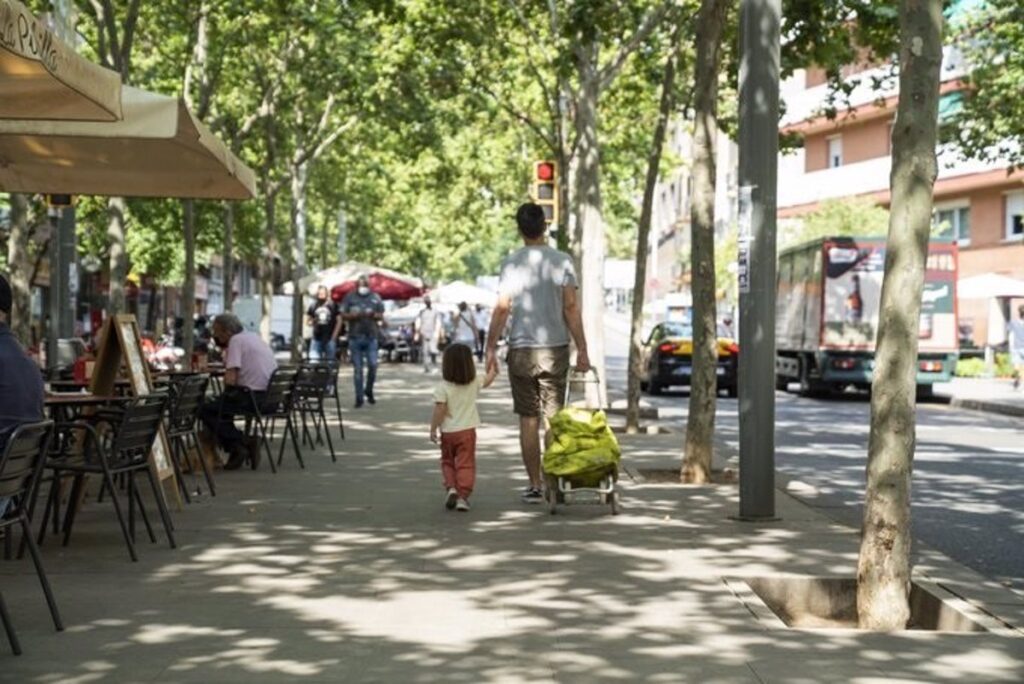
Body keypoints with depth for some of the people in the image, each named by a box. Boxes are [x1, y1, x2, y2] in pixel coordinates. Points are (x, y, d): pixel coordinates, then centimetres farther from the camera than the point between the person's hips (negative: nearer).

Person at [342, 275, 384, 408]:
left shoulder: (375, 297, 9)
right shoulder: (350, 297, 6)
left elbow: (381, 316, 10)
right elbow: (343, 314, 4)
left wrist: (373, 315, -11)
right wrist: (354, 315, -15)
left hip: (372, 337, 1)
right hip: (355, 337, -1)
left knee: (372, 365, -7)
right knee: (357, 369, 0)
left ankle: (369, 390, 16)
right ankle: (359, 397, 4)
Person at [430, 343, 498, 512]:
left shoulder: (442, 388, -12)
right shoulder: (474, 383, -1)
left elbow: (439, 410, -15)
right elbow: (488, 380, 18)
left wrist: (433, 429, -6)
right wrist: (493, 370, 37)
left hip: (448, 432, -1)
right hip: (467, 431, 1)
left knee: (447, 462, 18)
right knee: (465, 464, 1)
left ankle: (450, 487, 0)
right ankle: (463, 495, -7)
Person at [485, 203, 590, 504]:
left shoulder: (512, 262, -2)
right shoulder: (562, 261, -2)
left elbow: (502, 309, -4)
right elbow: (571, 308, -4)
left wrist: (491, 348, 3)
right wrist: (582, 349, 0)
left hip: (521, 350, 0)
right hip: (555, 348, 0)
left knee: (528, 420, 5)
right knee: (553, 419, 7)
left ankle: (534, 485, 7)